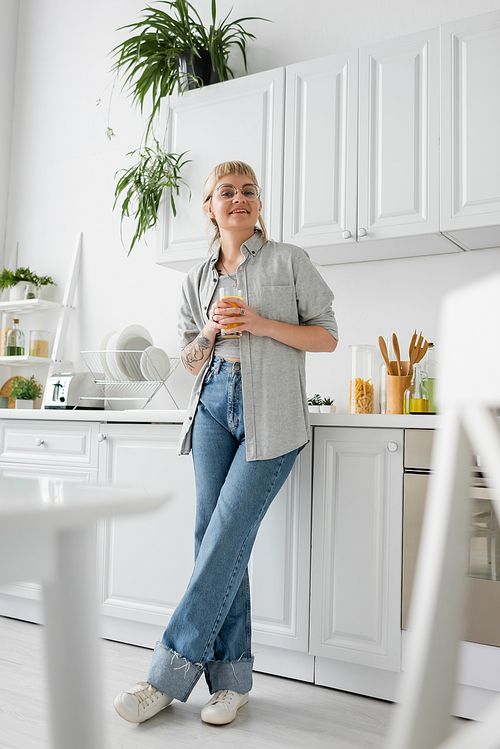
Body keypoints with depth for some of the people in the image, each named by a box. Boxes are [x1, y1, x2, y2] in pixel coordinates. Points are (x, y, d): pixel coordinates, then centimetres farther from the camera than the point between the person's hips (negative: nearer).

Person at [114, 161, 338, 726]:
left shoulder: (288, 260, 6)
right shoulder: (197, 280, 16)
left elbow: (327, 336, 4)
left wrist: (260, 323, -10)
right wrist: (211, 329, -4)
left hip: (271, 414, -4)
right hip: (214, 406, 4)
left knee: (226, 537, -9)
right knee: (212, 534, -2)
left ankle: (169, 675, 1)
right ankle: (231, 680, 9)